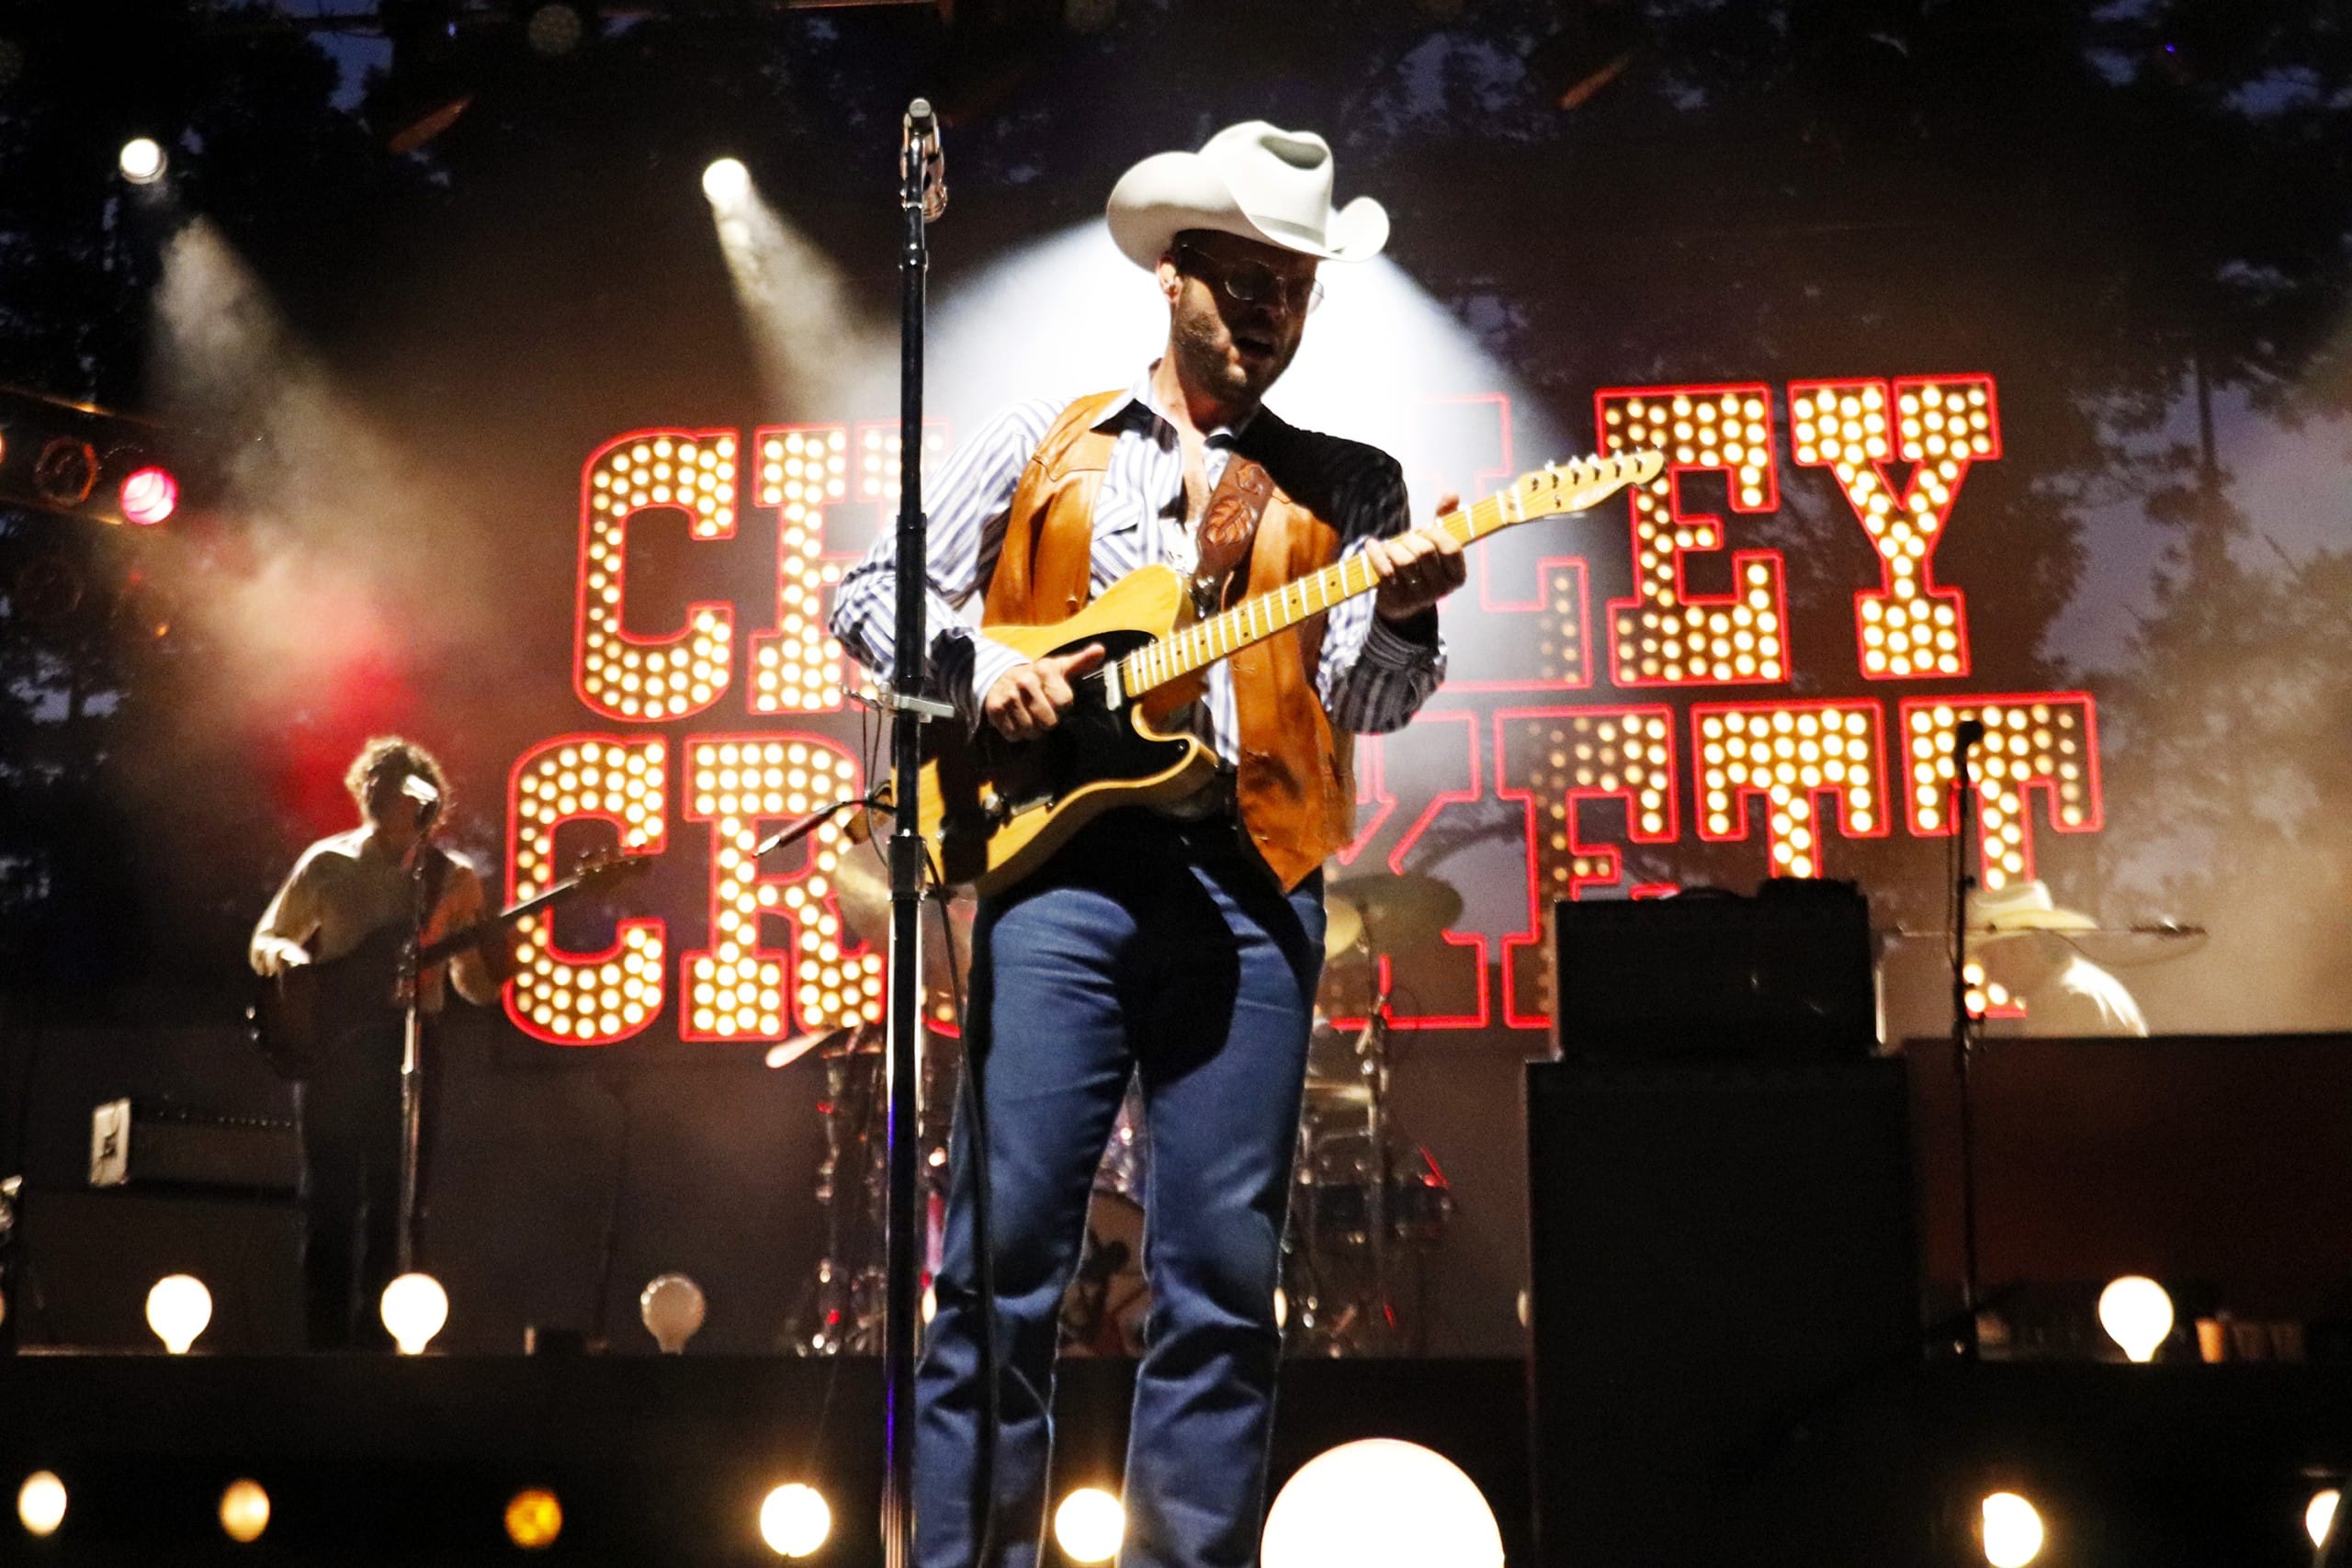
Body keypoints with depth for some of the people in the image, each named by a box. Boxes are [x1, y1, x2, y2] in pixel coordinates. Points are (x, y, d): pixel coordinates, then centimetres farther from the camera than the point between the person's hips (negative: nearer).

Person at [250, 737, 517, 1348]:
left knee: (391, 1206, 1)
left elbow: (476, 987, 9)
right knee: (329, 1202, -1)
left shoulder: (452, 878, 6)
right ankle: (326, 1338, 5)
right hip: (333, 1050, 0)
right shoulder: (326, 863, 5)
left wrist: (496, 961, -14)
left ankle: (376, 1338, 7)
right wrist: (286, 954, -11)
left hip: (406, 1053, 0)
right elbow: (263, 944, 13)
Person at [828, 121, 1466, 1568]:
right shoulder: (1041, 443, 15)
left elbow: (1368, 700, 2)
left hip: (1252, 886, 1)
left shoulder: (1347, 485, 15)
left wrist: (1405, 614, -19)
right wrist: (975, 658, -4)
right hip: (1062, 858, -1)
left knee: (1225, 1281, 2)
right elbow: (870, 595, 15)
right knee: (1005, 1257, -4)